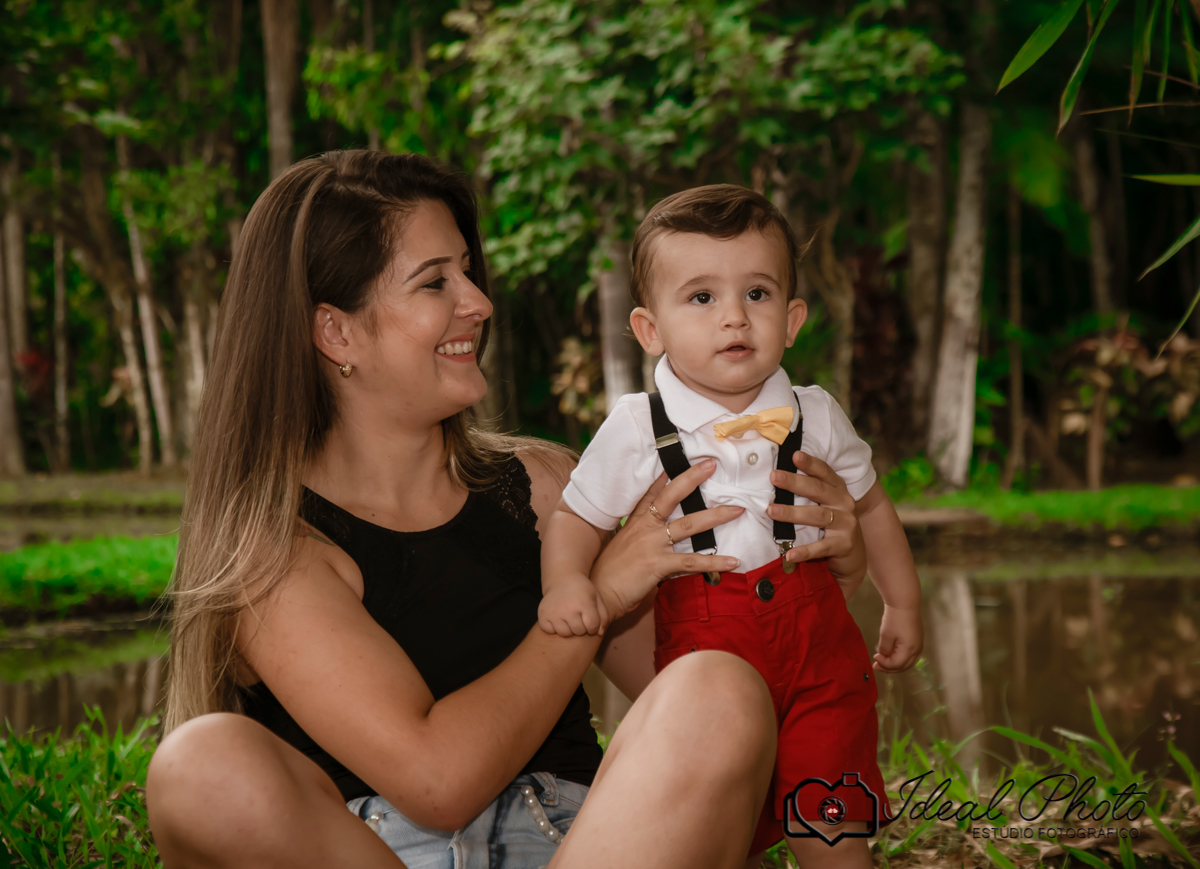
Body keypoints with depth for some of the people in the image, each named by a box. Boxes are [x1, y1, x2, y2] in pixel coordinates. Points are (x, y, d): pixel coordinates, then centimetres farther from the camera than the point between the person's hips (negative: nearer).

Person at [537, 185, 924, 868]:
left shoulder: (815, 416, 0)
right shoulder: (637, 432, -7)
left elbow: (870, 505, 16)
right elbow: (579, 517, 4)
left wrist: (904, 605, 22)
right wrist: (567, 582, -16)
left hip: (817, 645, 1)